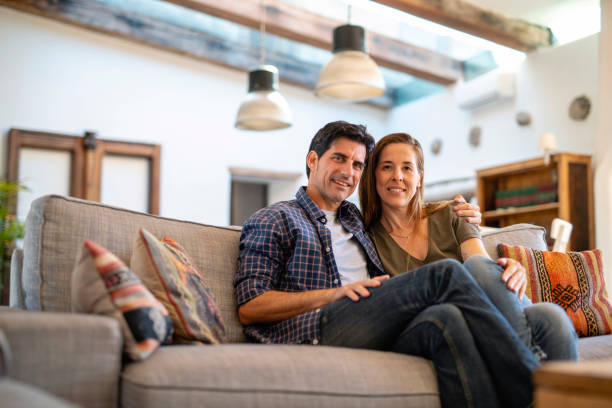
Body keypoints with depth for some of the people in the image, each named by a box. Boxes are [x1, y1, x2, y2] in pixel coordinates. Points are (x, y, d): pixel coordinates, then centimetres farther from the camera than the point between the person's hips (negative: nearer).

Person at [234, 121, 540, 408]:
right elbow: (249, 308, 2)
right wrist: (333, 294, -10)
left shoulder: (356, 220, 32)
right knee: (445, 274, -22)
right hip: (314, 332, -5)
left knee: (446, 318, -31)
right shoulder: (273, 220, 13)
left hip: (374, 337, 6)